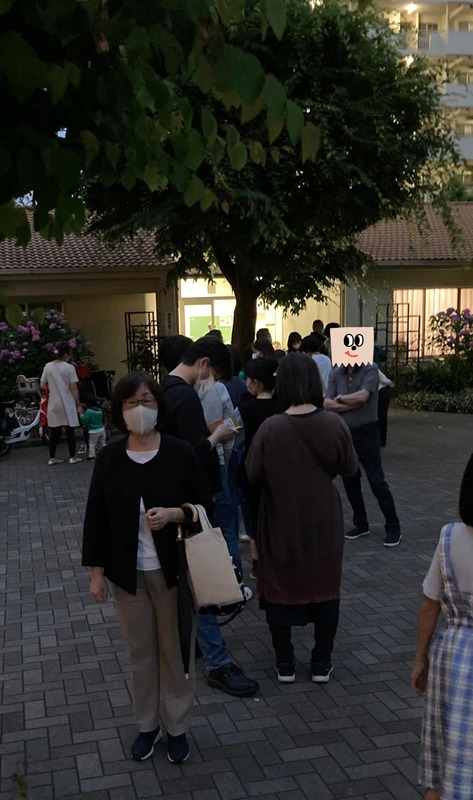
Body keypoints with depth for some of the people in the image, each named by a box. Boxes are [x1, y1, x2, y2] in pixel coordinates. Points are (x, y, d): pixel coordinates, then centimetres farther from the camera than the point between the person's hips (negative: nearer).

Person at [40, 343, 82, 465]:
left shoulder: (48, 366, 3)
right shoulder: (69, 367, -10)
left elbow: (42, 386, 7)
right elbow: (74, 388, -10)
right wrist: (78, 403, -1)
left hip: (54, 404, 4)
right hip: (67, 403, -4)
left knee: (54, 431, 9)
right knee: (70, 431, 4)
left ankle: (52, 458, 12)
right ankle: (72, 457, 9)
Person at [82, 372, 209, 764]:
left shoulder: (180, 453, -9)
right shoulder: (109, 458, -3)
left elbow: (204, 508, -3)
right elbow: (96, 518, 2)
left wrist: (173, 514, -22)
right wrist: (96, 572, 1)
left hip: (173, 570, -2)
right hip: (128, 573, 2)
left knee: (175, 650, 11)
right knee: (140, 652, 15)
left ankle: (178, 728, 28)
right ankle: (147, 725, 33)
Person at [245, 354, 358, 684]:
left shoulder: (271, 428, -19)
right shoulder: (334, 424, -14)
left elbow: (253, 474, -9)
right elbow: (350, 468, 0)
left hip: (281, 524, -1)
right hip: (323, 524, 1)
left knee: (280, 589, 15)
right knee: (324, 589, 16)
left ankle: (285, 663, 24)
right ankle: (322, 663, 26)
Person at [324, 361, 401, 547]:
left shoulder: (370, 370, -9)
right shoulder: (335, 374, 3)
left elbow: (362, 396, -23)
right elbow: (327, 404, -7)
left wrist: (340, 398, -7)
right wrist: (353, 404, -16)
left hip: (366, 432, -5)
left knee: (377, 482, -3)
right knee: (350, 482, 12)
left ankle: (393, 527, 8)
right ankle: (360, 524, 27)